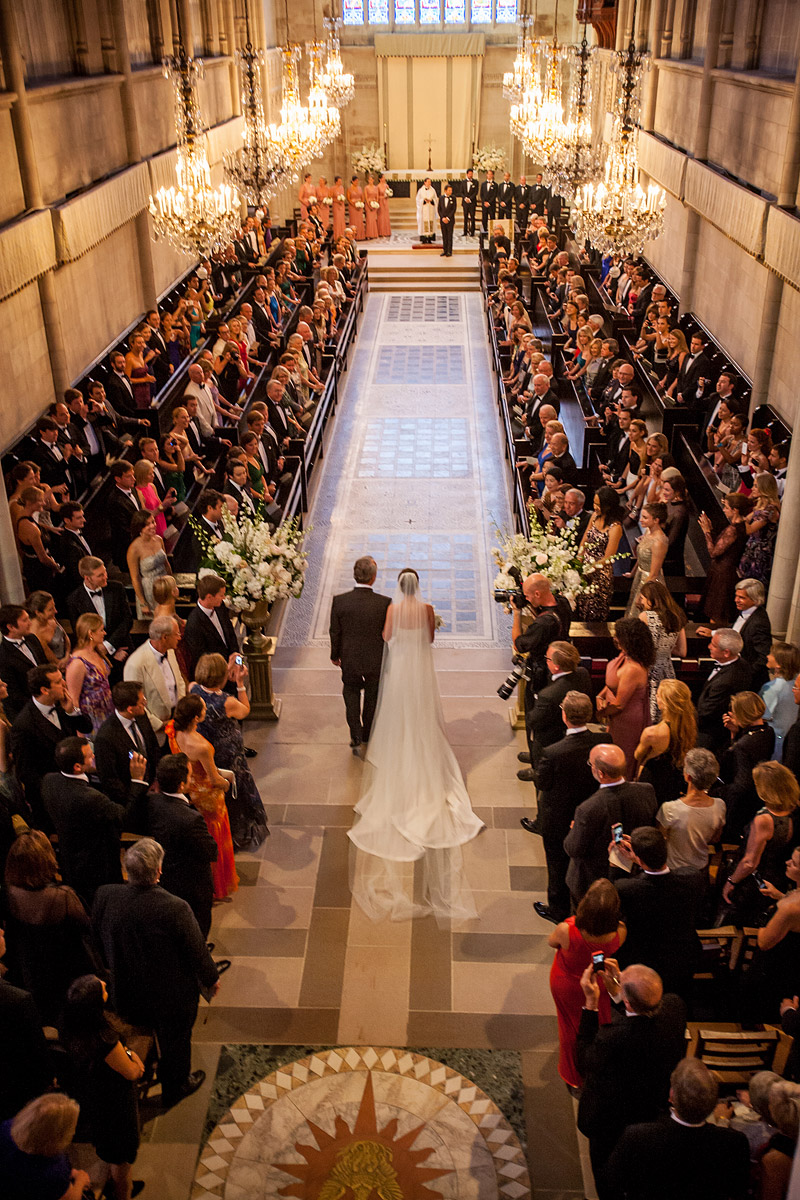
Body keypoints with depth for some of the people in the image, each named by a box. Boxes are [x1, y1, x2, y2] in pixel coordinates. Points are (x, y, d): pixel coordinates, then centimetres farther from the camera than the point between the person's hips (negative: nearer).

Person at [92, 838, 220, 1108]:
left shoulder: (105, 897, -23)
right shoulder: (175, 909, -34)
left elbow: (96, 940, -3)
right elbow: (197, 950, -20)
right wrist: (211, 979, 1)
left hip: (125, 992, 4)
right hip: (172, 995, -3)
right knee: (175, 1039, 24)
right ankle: (176, 1085, 48)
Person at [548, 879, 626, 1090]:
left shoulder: (567, 931, -41)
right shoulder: (619, 933, -36)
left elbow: (551, 942, -16)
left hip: (567, 983, -1)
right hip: (598, 984, 1)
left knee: (572, 1027, 27)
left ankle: (574, 1079, 52)